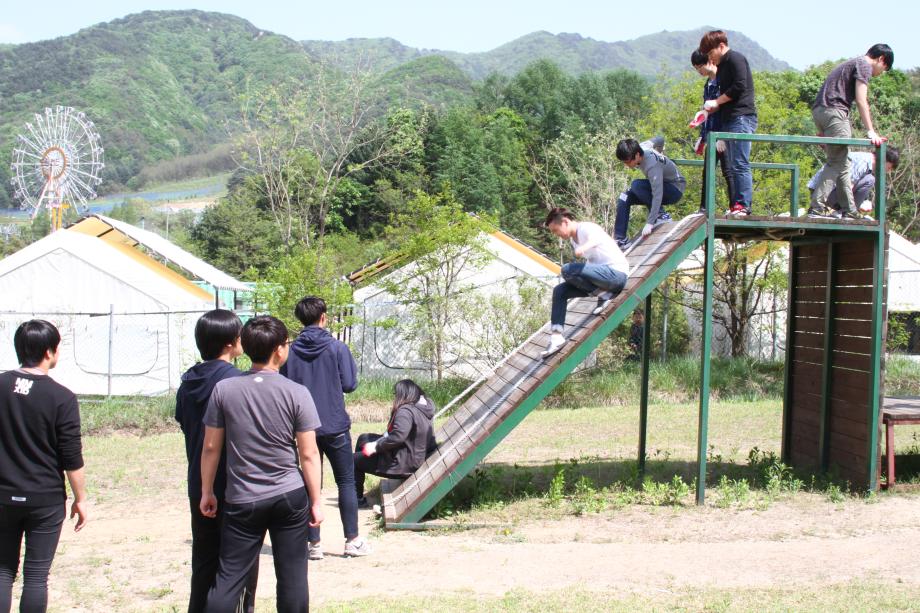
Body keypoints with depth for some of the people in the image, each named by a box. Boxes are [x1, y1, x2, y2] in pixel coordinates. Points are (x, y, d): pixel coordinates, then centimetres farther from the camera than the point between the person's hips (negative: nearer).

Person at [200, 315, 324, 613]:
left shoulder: (224, 389, -3)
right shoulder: (297, 393, -8)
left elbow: (211, 447, 1)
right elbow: (308, 454, -5)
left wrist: (207, 492, 13)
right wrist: (316, 501, 3)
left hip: (242, 501, 1)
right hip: (290, 498, -1)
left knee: (229, 578, 6)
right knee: (292, 577, 7)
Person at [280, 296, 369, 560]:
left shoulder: (291, 351, -2)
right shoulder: (337, 348, -8)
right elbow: (349, 384, -7)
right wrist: (352, 366, 11)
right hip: (335, 427, -2)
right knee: (346, 482, 8)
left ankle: (314, 543, 8)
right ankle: (353, 541, 8)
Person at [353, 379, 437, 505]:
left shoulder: (405, 411, -26)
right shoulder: (424, 407, 4)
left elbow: (397, 437, -36)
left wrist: (376, 447, -21)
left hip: (403, 465, -10)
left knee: (354, 460, 6)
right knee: (363, 439, 23)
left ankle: (357, 498, 22)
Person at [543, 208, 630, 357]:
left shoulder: (586, 228, -14)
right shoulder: (573, 239, 13)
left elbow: (598, 238, -39)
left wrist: (583, 248, -59)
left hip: (617, 273, -10)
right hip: (601, 275, 10)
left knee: (568, 270, -26)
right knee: (559, 291, 2)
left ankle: (603, 294, -9)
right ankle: (556, 337, -2)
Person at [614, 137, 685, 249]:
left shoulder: (652, 165, -34)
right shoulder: (640, 147, -12)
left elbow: (657, 195, -38)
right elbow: (660, 139, 9)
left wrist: (650, 223, -41)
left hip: (675, 190, -9)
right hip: (661, 185, 9)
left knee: (636, 185, -31)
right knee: (624, 198, -8)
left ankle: (661, 215, -15)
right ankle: (620, 240, -8)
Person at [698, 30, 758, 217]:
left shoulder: (735, 59, -5)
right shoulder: (723, 66, 23)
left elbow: (740, 86, -16)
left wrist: (717, 102, -8)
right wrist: (712, 108, 7)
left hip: (741, 118, -10)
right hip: (729, 120, 10)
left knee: (740, 164, -12)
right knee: (730, 166, 7)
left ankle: (743, 205, -14)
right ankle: (734, 206, 8)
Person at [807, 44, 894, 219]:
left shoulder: (850, 64, 29)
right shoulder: (864, 65, 0)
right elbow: (861, 100, -10)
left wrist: (823, 131, 26)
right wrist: (871, 132, -14)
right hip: (833, 111, -10)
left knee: (842, 163, 11)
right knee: (837, 162, -9)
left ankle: (850, 211, 11)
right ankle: (816, 208, -16)